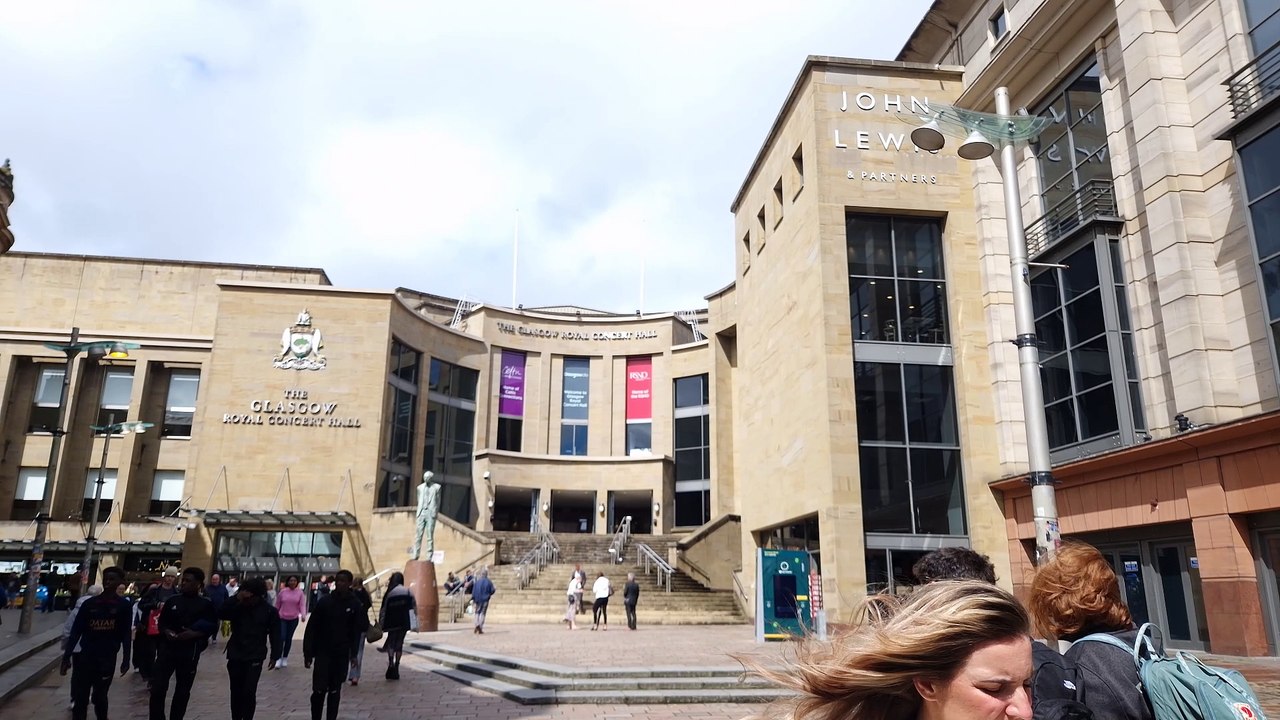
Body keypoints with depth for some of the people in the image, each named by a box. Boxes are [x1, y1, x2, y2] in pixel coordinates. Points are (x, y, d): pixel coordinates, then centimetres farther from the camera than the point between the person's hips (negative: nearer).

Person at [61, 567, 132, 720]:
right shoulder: (90, 603, 4)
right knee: (80, 697, 0)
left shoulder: (124, 605, 1)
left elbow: (126, 635, 1)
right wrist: (67, 656, -3)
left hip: (107, 658, -1)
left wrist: (126, 659, -2)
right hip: (86, 656, 1)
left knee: (100, 696, 7)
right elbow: (76, 631, 3)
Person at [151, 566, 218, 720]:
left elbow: (213, 627, -1)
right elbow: (162, 621, 12)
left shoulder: (206, 604, -2)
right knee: (157, 688, -3)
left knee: (183, 691, 10)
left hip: (190, 652, -2)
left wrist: (195, 634, -16)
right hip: (167, 648, 2)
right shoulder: (172, 600, 6)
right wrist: (166, 631, -9)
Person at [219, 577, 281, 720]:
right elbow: (220, 614, -20)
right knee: (236, 692, 12)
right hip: (235, 656, 3)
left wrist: (274, 656, -3)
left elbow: (275, 634, 0)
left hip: (255, 658, -3)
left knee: (249, 692, -9)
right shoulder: (237, 606, -3)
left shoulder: (270, 611, -6)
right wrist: (236, 598, -27)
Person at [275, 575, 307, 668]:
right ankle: (279, 658, 0)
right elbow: (277, 605, 5)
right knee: (282, 638, -10)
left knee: (289, 638, 10)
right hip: (282, 618, -1)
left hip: (294, 619, 1)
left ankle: (285, 658, 22)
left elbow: (302, 605, -8)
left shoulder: (300, 592, -4)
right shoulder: (282, 591, -5)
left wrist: (303, 615, -24)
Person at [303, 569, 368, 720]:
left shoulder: (355, 605, -1)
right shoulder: (324, 602, -3)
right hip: (323, 653, -1)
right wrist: (308, 652, -7)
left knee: (335, 691, 8)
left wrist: (353, 653, -5)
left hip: (342, 655, 1)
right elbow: (311, 628, -3)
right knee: (319, 690, -4)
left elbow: (358, 631, 2)